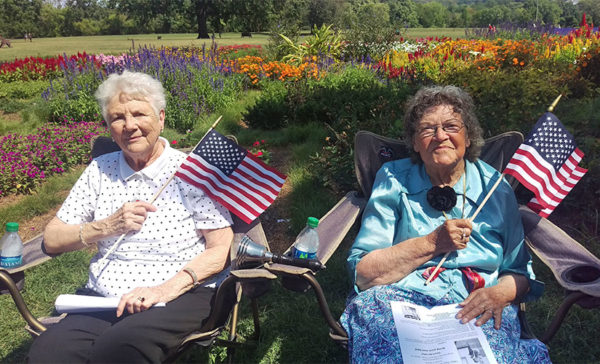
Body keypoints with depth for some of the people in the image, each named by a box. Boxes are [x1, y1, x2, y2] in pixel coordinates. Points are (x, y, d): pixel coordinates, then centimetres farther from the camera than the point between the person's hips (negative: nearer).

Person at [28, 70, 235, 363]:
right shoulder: (100, 170, 12)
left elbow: (222, 249, -6)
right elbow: (52, 240, 12)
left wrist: (168, 288, -20)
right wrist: (107, 226, -7)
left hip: (180, 295, -3)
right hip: (102, 298, 4)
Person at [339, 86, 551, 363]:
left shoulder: (494, 187, 7)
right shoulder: (394, 181, 2)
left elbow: (520, 271, 12)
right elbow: (362, 272, -5)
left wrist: (499, 294, -12)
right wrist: (432, 243, -15)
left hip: (476, 309, -1)